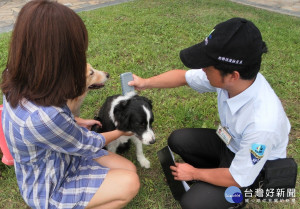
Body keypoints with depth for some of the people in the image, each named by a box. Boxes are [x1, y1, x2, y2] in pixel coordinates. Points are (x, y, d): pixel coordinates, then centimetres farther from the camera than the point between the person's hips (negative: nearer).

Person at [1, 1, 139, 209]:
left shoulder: (20, 84, -16)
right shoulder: (42, 118, -40)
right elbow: (86, 145, -20)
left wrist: (77, 122, 3)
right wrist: (120, 131, -2)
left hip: (61, 155, 7)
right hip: (47, 188, -7)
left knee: (129, 169, 4)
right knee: (130, 184, -13)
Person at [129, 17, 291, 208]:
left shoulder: (262, 123, -41)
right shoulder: (229, 76, -25)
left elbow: (239, 178, -26)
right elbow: (183, 76, -6)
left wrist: (194, 173, -14)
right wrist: (145, 83, -4)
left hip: (255, 165, -6)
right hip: (230, 141, 6)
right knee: (177, 140, -2)